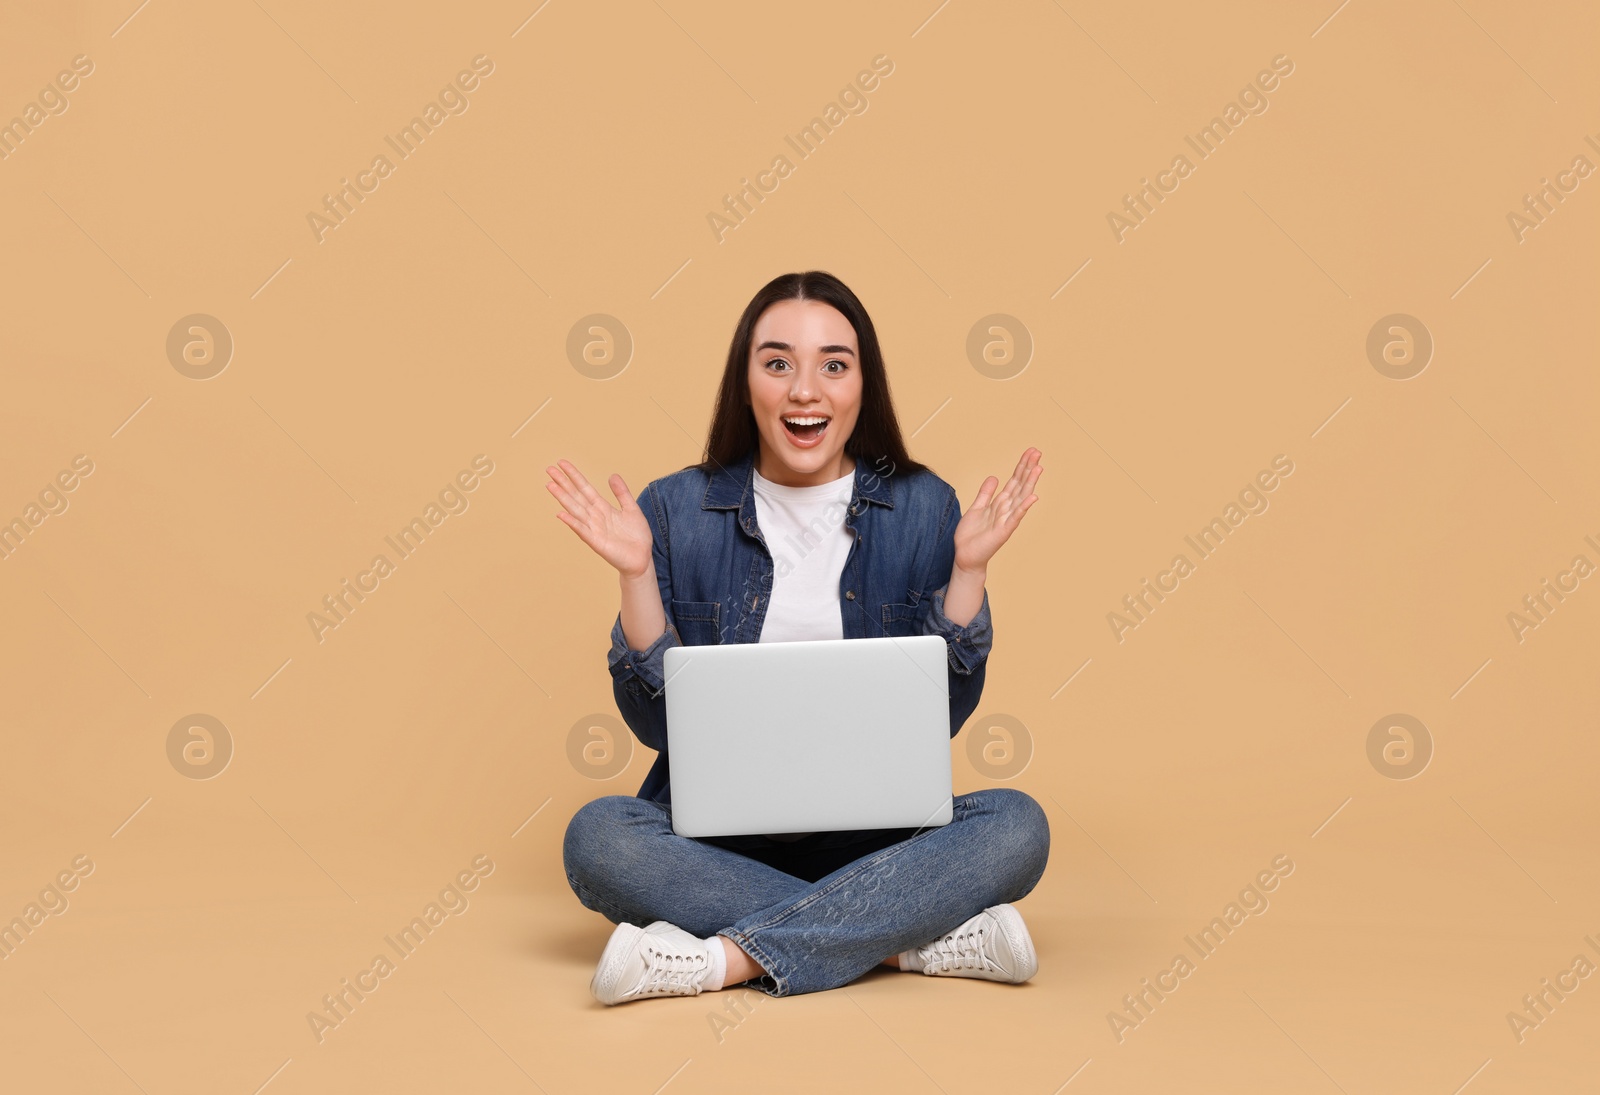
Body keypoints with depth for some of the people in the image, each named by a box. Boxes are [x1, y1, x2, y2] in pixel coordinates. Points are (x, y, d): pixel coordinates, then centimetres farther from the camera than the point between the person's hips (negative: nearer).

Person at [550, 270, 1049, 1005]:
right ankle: (911, 939, -24)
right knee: (597, 837, -30)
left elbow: (943, 714, -1)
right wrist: (636, 574, -13)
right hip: (717, 840, 0)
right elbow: (656, 721, -2)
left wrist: (969, 568, -10)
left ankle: (726, 959, -25)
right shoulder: (677, 510, 1)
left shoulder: (921, 508, 2)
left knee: (1016, 826, -27)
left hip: (875, 840, 1)